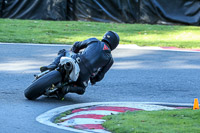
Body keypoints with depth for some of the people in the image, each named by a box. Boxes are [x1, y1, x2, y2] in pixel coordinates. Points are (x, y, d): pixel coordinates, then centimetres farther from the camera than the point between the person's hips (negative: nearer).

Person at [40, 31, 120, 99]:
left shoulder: (94, 41, 14)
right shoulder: (110, 59, 12)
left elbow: (77, 45, 28)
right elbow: (100, 76, 13)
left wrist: (72, 52, 51)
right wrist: (93, 81, 36)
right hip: (83, 77, 0)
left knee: (63, 52, 31)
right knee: (81, 90, 32)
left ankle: (53, 66, 0)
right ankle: (68, 89, -4)